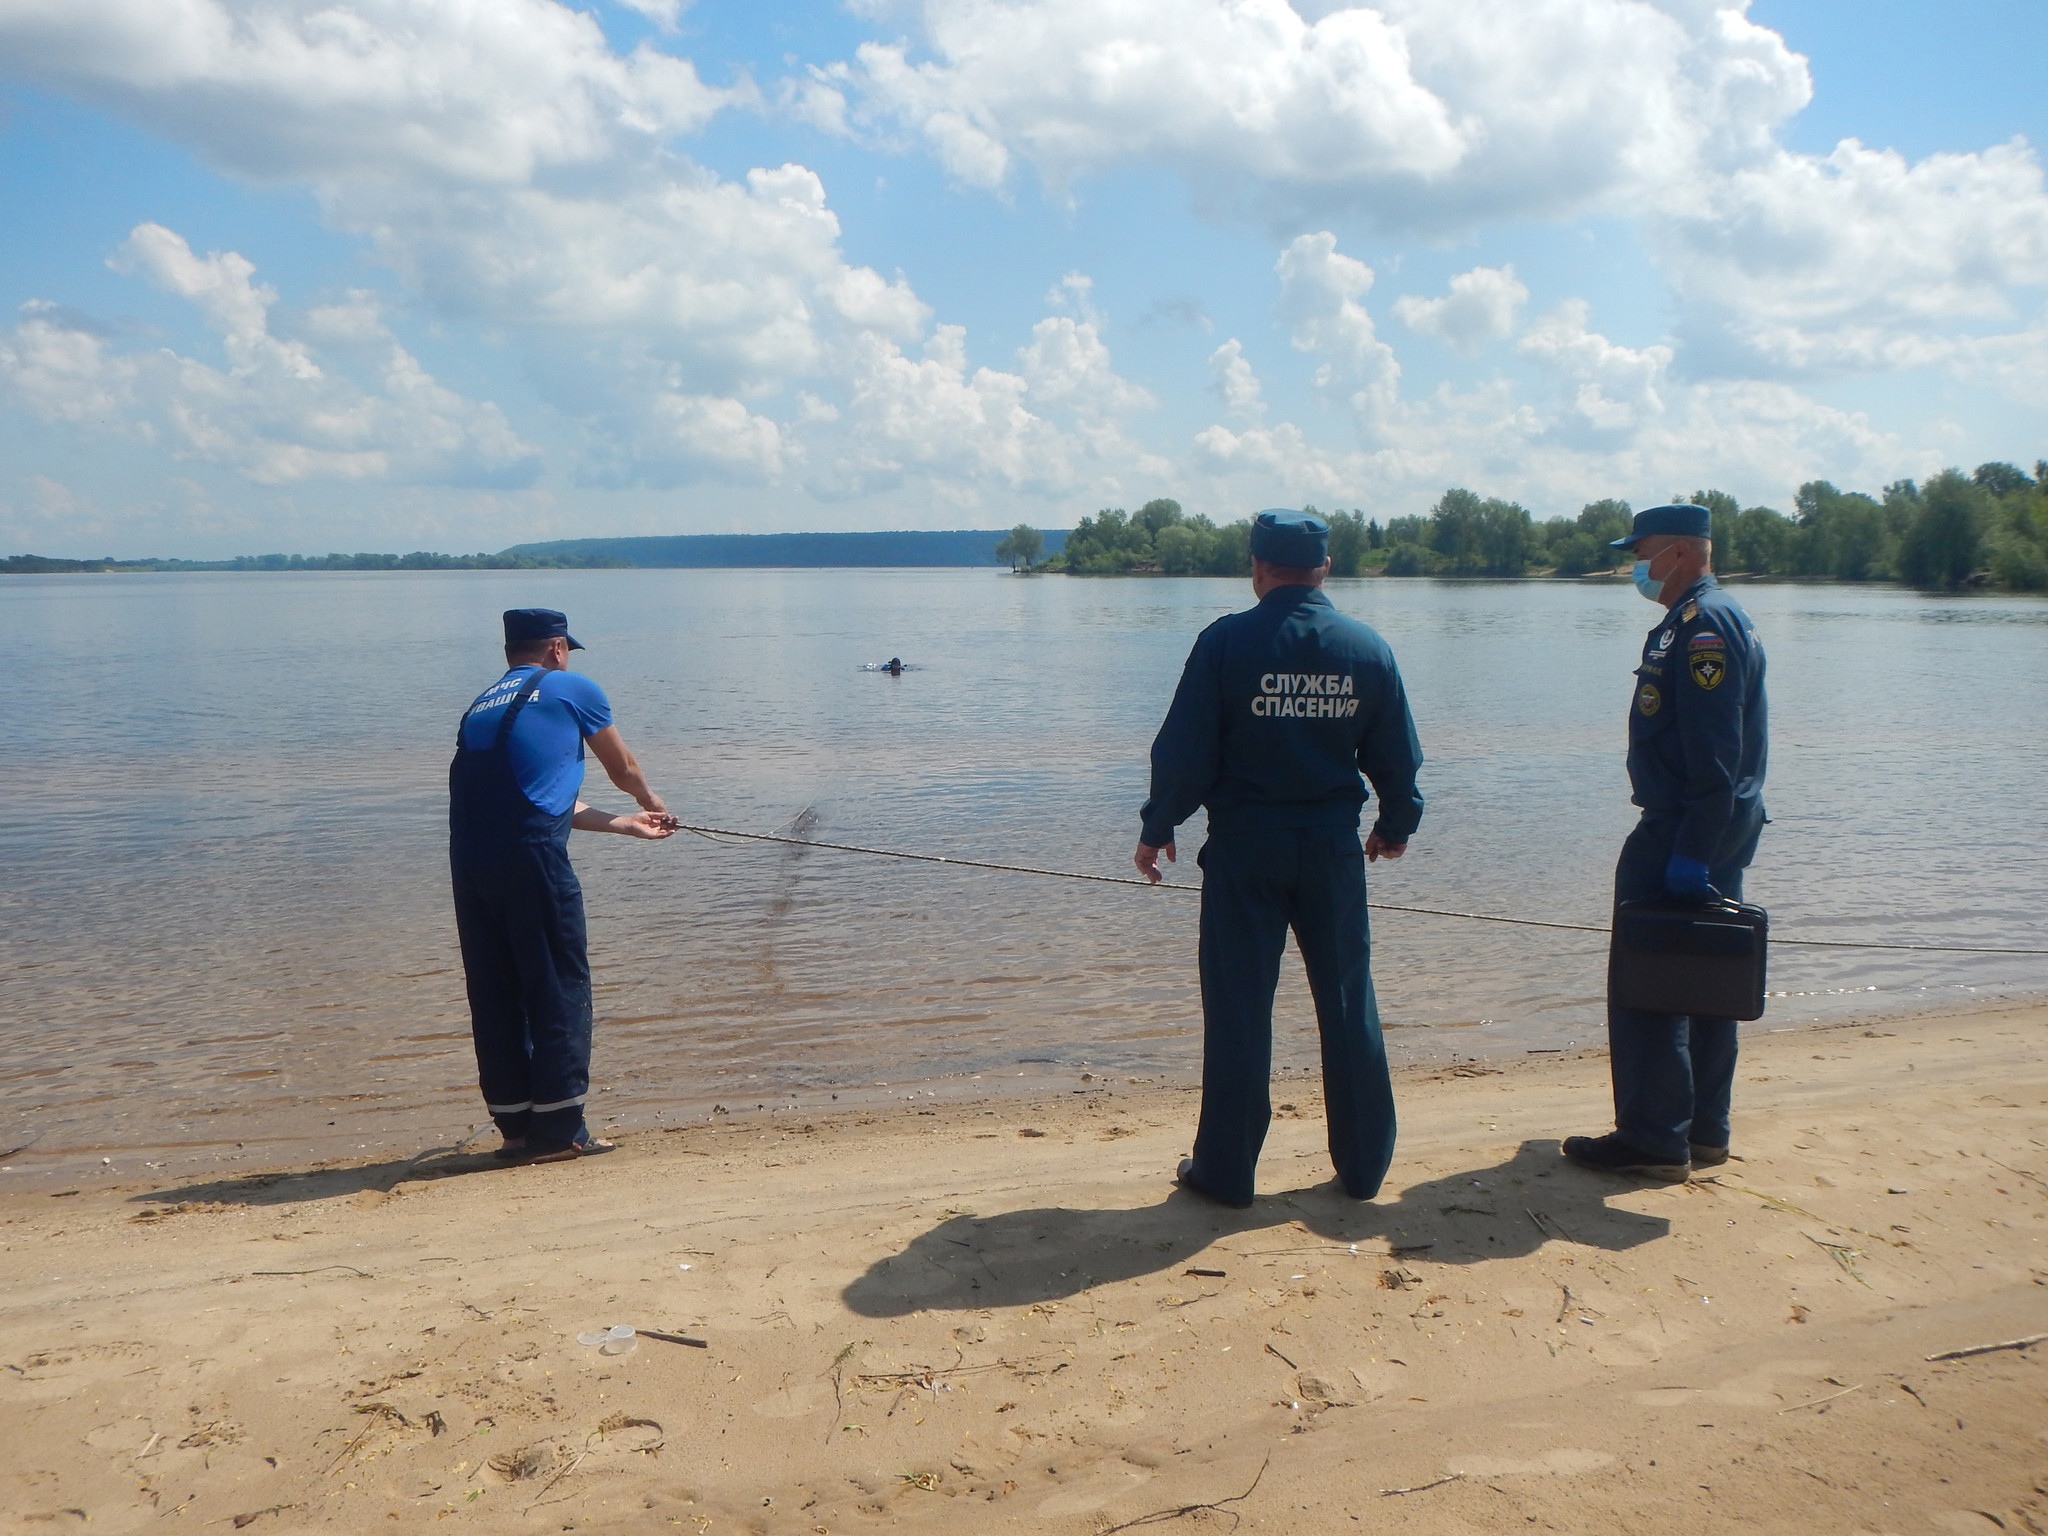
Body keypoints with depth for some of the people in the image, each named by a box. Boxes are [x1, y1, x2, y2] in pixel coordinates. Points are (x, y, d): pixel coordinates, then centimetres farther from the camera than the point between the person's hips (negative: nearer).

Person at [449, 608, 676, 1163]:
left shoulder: (481, 707, 26)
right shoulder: (571, 688, 10)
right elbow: (623, 769, 22)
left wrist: (625, 824, 36)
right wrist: (650, 800, 45)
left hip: (468, 861, 6)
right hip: (531, 858, -6)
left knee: (494, 993, 13)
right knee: (560, 987, 2)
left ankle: (516, 1125, 21)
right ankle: (559, 1130, 4)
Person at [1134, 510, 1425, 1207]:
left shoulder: (1226, 642, -9)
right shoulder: (1368, 648, 2)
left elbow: (1184, 750, -8)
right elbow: (1397, 756, 8)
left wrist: (1157, 829, 4)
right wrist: (1395, 825, 24)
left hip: (1245, 844, -2)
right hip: (1334, 846, 3)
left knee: (1237, 1008, 4)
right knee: (1348, 1005, 12)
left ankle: (1226, 1170, 11)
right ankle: (1363, 1164, 21)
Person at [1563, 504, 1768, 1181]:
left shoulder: (1702, 626, -17)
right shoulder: (1721, 618, 17)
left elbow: (1713, 756, -24)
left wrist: (1689, 852, -25)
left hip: (1683, 833, -11)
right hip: (1724, 833, 11)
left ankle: (1653, 1139, 1)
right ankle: (1704, 1130, 24)